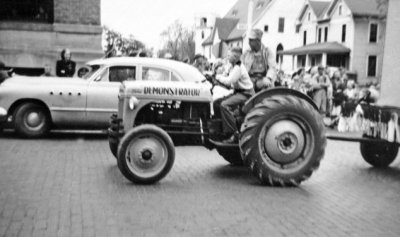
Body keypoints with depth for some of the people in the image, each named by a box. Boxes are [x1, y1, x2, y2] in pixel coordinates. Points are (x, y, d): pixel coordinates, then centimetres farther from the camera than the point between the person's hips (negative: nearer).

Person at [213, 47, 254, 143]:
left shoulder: (238, 68, -19)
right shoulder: (232, 66, 13)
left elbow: (229, 81, -27)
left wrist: (219, 77, -11)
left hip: (245, 94, -10)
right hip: (237, 92, 10)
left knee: (224, 105, -28)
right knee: (217, 103, 3)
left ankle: (234, 134, -26)